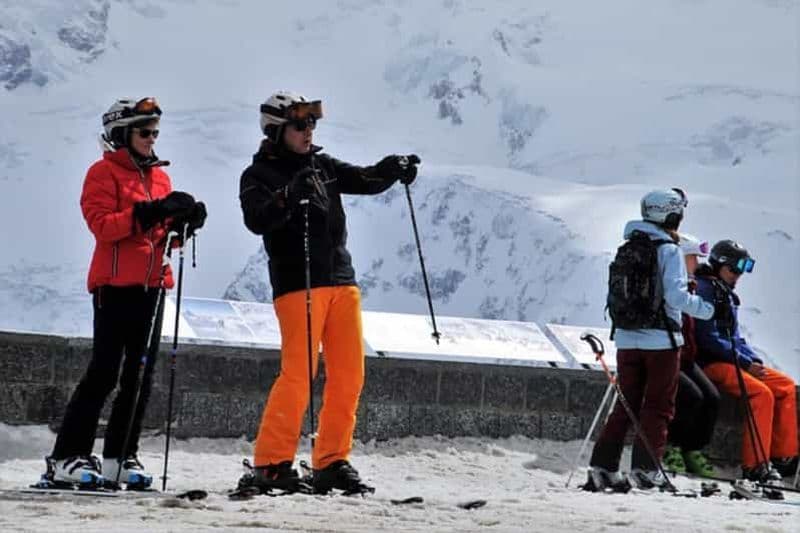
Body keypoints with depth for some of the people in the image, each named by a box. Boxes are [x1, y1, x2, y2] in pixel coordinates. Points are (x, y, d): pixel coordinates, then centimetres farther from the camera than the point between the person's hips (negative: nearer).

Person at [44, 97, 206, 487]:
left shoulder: (159, 176, 18)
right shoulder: (104, 173, -3)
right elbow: (101, 225, -15)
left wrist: (185, 220, -3)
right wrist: (147, 213, -25)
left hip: (150, 286, 7)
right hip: (115, 284, -7)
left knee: (141, 375, 5)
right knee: (104, 372, -11)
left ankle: (120, 457, 10)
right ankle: (68, 457, -9)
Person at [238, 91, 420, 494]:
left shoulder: (322, 166, 18)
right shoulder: (259, 175, 0)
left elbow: (365, 180, 11)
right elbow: (256, 220, -16)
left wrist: (393, 169, -10)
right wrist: (289, 197, -32)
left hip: (341, 282, 7)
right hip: (296, 284, -7)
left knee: (349, 375, 4)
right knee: (298, 374, -13)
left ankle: (331, 463, 11)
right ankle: (271, 463, -7)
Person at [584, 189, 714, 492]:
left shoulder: (625, 250, 10)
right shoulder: (668, 250, -9)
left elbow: (615, 293, 9)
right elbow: (676, 295, -16)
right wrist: (707, 310, -5)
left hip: (626, 338, 6)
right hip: (659, 338, -6)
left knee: (626, 404, 10)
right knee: (658, 406, 2)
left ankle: (603, 466, 3)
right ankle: (646, 467, -4)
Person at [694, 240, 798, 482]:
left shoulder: (727, 295, 20)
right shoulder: (704, 289, -10)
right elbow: (709, 339, -17)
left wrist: (755, 361, 3)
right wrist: (745, 363, -16)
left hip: (732, 360, 10)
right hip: (710, 364, -10)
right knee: (761, 393, -27)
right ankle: (755, 465, -27)